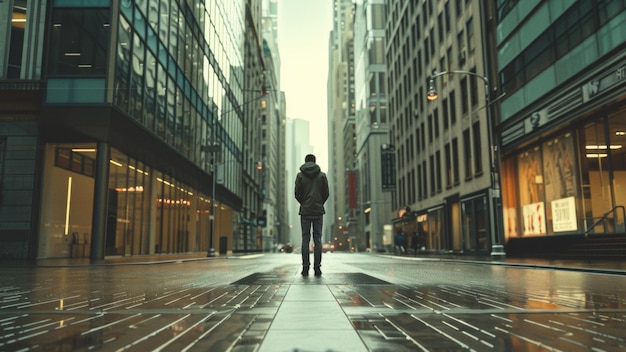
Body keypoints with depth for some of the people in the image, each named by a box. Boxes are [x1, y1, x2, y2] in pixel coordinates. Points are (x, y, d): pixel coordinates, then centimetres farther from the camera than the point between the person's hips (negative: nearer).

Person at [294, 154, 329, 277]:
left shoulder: (300, 175, 2)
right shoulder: (322, 175, 3)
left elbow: (297, 194, 0)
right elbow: (326, 193, 2)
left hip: (305, 211, 0)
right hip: (318, 211, 0)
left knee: (305, 239, 4)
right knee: (317, 239, 3)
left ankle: (305, 267, 1)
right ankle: (317, 267, 1)